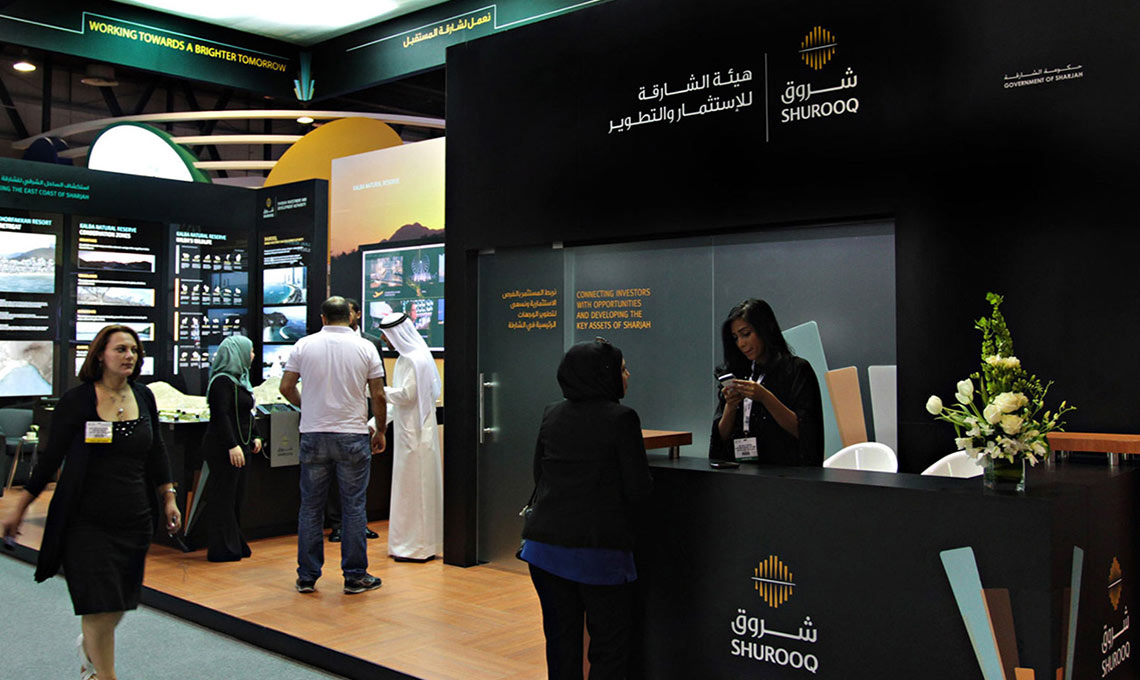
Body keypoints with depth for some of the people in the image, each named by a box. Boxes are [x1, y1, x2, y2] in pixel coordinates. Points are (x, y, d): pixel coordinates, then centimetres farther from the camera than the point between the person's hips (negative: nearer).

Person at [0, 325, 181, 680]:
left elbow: (156, 451, 15)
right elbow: (51, 457, -1)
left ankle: (89, 645, 43)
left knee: (119, 601, 12)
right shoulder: (76, 401, -7)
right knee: (99, 603, -5)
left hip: (134, 518, 5)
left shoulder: (144, 397, 6)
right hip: (87, 520, -4)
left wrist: (168, 498, 13)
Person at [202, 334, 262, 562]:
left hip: (238, 446, 10)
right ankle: (221, 549, 1)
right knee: (223, 497, -5)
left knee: (236, 497, 14)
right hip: (223, 449, -10)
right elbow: (221, 416, -21)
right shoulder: (222, 381, -14)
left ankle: (235, 544, 22)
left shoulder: (239, 380, 17)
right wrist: (232, 446, -25)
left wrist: (253, 437, 25)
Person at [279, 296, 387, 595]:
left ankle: (307, 577, 15)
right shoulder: (365, 348, -3)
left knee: (311, 507, 10)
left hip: (313, 435, 2)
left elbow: (286, 387, 4)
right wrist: (380, 431, 10)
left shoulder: (304, 345, 1)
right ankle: (355, 576, 11)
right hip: (352, 436, -1)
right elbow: (378, 396, -3)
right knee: (353, 508, 5)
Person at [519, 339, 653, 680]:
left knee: (561, 636, 15)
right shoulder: (621, 418, -11)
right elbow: (638, 489, -11)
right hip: (597, 548, -5)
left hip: (544, 544, 6)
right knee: (610, 639, 7)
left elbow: (539, 474, 12)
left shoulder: (552, 414, 6)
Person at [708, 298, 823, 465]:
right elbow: (722, 436, 14)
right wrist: (730, 407, -4)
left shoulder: (797, 369, 3)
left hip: (783, 469, -4)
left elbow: (801, 431, -5)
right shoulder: (735, 373, 18)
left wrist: (765, 398, -13)